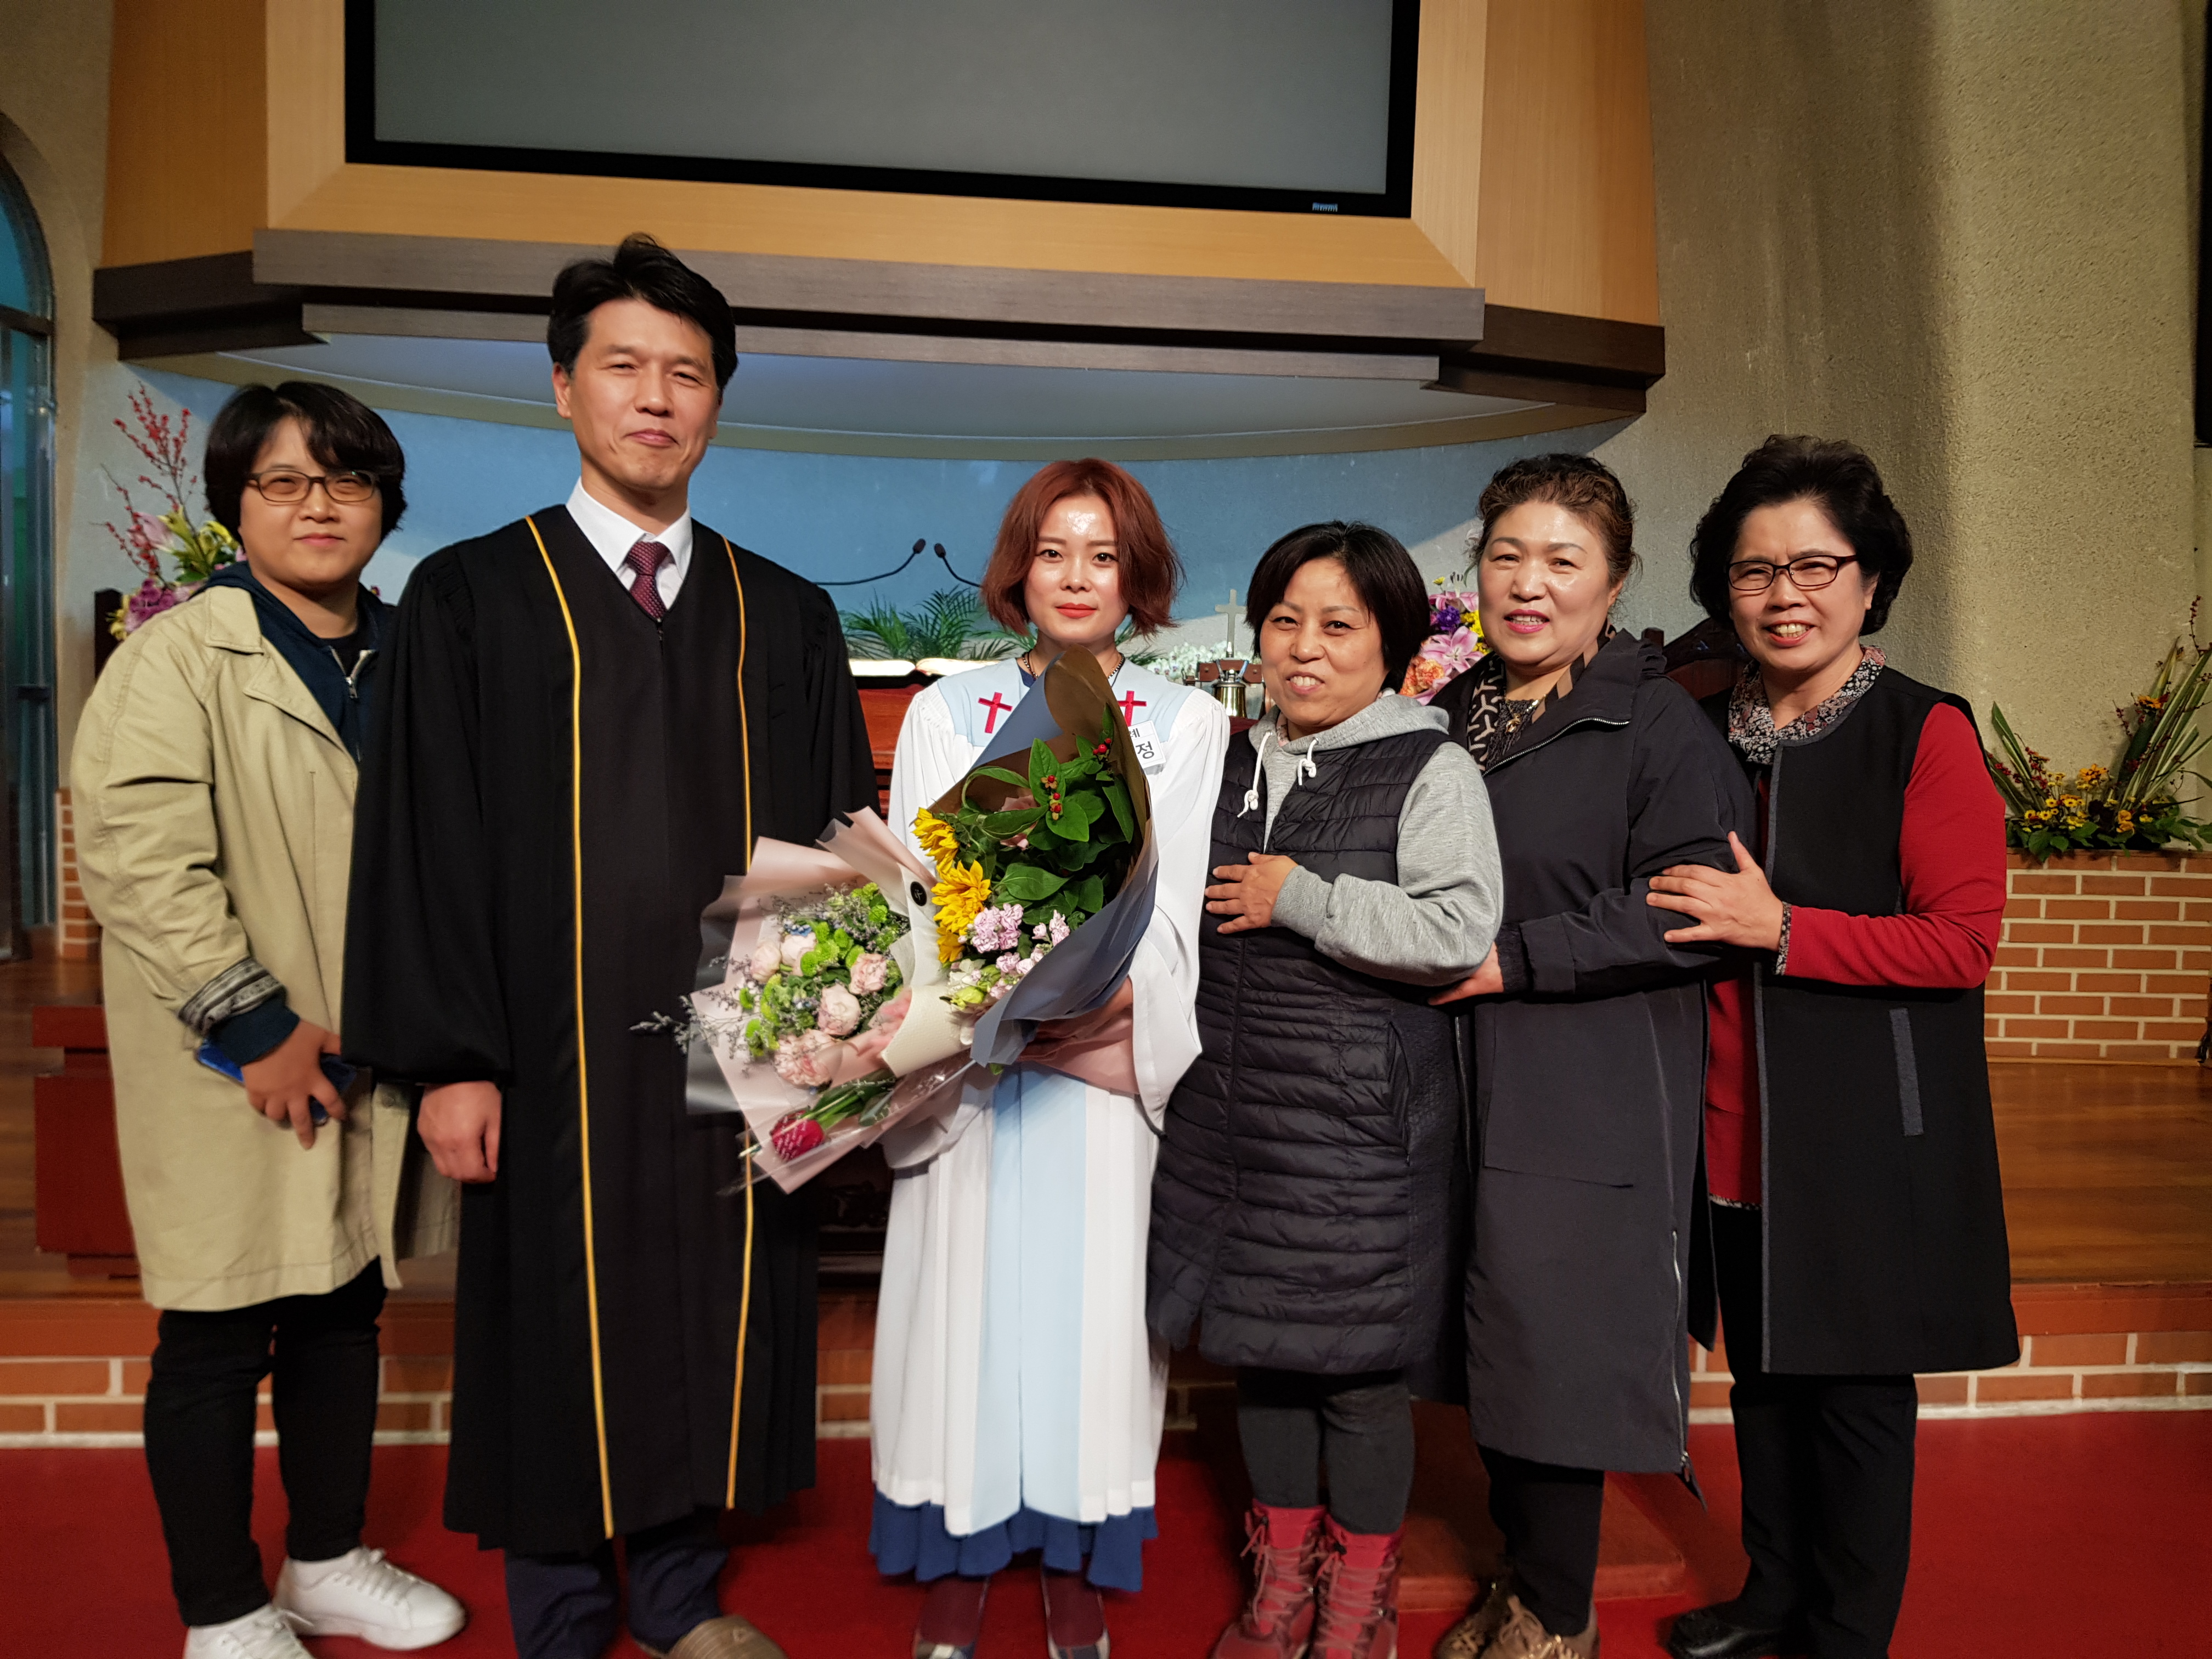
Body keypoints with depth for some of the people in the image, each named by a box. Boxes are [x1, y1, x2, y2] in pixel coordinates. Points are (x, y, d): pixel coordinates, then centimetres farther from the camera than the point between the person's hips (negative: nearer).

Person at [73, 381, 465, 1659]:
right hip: (238, 1077, -6)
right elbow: (135, 853, -16)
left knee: (345, 1312, 17)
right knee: (218, 1341, 6)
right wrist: (252, 1023, -17)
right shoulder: (180, 654, -8)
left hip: (372, 1060, 6)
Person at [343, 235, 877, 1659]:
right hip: (555, 1059, -2)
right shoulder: (470, 600, 1)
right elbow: (425, 840, -3)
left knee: (717, 1329, 13)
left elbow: (842, 841, 8)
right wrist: (449, 1059, -9)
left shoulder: (788, 618, 8)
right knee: (561, 1341, 10)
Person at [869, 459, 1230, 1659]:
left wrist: (1110, 998, -19)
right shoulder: (947, 711, 10)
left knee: (1094, 1313, 4)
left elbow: (1183, 911, 0)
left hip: (1116, 1076, 0)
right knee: (968, 1310, 3)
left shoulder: (1190, 725, 9)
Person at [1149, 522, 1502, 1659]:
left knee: (1359, 1362, 5)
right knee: (1260, 1344, 16)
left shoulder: (1430, 771, -7)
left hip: (1362, 1125, -5)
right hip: (1234, 1113, 6)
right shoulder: (1234, 768, 12)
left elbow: (1457, 932, -20)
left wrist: (1299, 901, -16)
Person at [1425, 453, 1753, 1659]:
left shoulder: (1659, 724, -7)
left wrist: (1515, 961, -18)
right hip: (1469, 1088, 6)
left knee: (1553, 1342, 1)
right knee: (1496, 1340, 14)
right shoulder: (1449, 717, 14)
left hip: (1591, 1099, -6)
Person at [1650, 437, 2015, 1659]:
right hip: (1737, 1130, 6)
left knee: (1856, 1386, 6)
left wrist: (1780, 930, -21)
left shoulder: (1925, 732, -8)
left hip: (1868, 1132, -5)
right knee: (1762, 1370, 17)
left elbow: (1964, 940, -15)